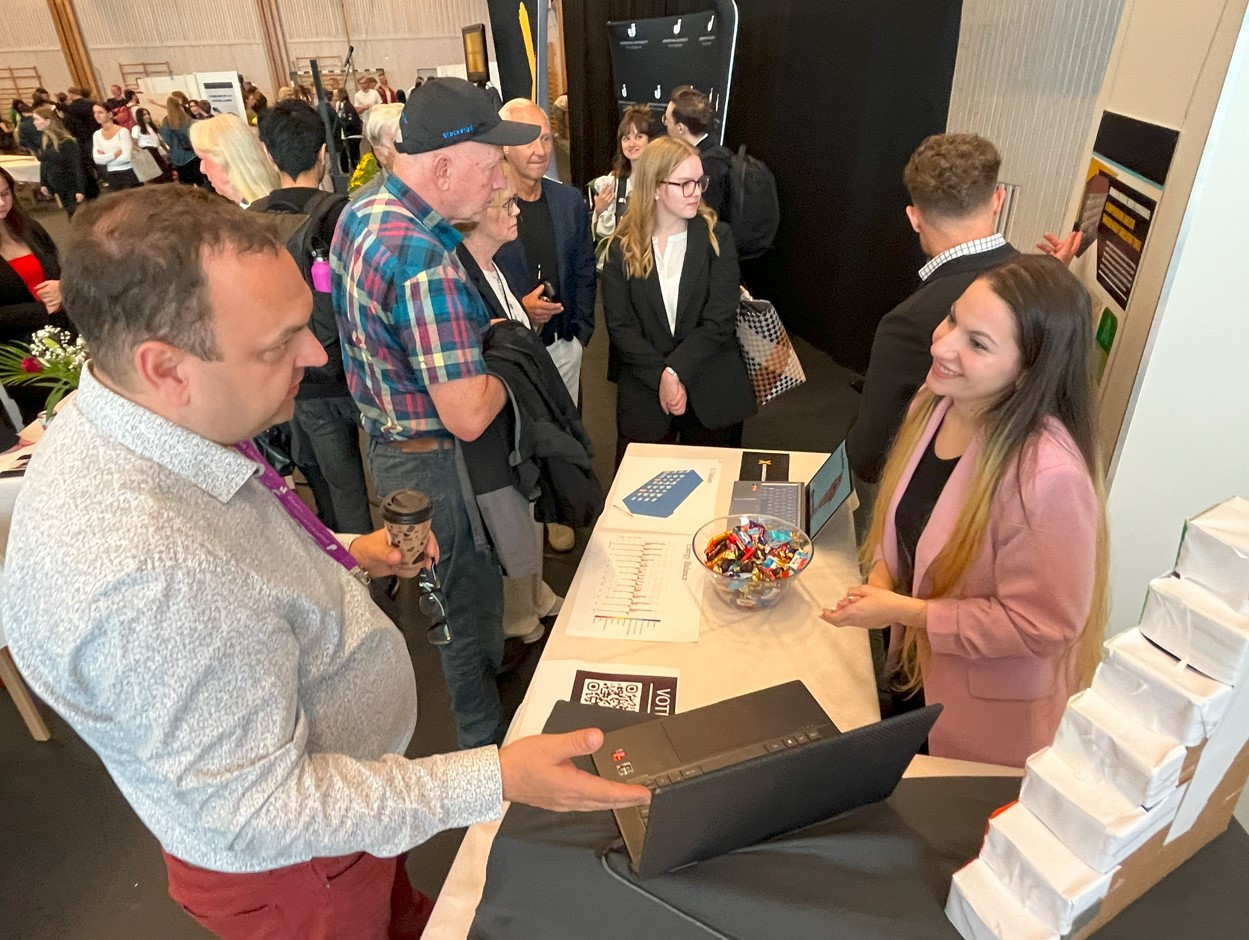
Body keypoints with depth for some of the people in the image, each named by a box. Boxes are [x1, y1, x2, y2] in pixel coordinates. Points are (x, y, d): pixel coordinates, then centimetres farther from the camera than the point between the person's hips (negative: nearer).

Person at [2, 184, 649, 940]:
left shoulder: (153, 421, -13)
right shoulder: (146, 578, -42)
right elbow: (265, 816, -32)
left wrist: (341, 553, 2)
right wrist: (499, 780, -33)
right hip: (293, 859, -7)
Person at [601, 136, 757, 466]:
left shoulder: (717, 239, -2)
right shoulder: (622, 249, 0)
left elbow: (720, 321, -10)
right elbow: (619, 325, -6)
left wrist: (675, 371, -18)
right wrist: (660, 377, -17)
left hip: (712, 393, 0)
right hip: (644, 394, 1)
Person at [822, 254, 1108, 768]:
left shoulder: (1047, 474, -35)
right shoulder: (937, 400, -11)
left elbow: (1041, 623, -26)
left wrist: (903, 611, -23)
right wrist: (881, 575, -12)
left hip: (990, 713, -6)